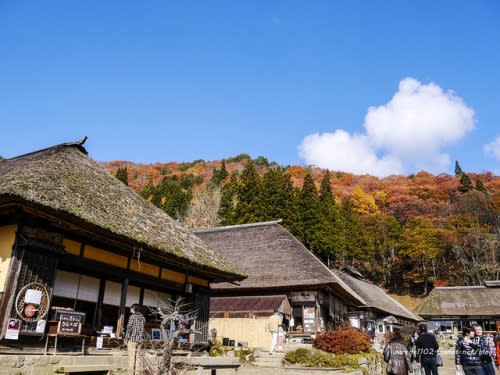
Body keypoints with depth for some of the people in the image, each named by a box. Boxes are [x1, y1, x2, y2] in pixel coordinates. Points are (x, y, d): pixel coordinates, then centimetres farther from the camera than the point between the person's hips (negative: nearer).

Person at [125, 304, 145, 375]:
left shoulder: (132, 316, -8)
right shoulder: (142, 317, 10)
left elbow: (129, 328, -11)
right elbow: (142, 329, 11)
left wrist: (126, 339, -6)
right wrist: (141, 337, 16)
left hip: (132, 338, -6)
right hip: (139, 339, 6)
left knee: (131, 357, -1)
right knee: (137, 356, 10)